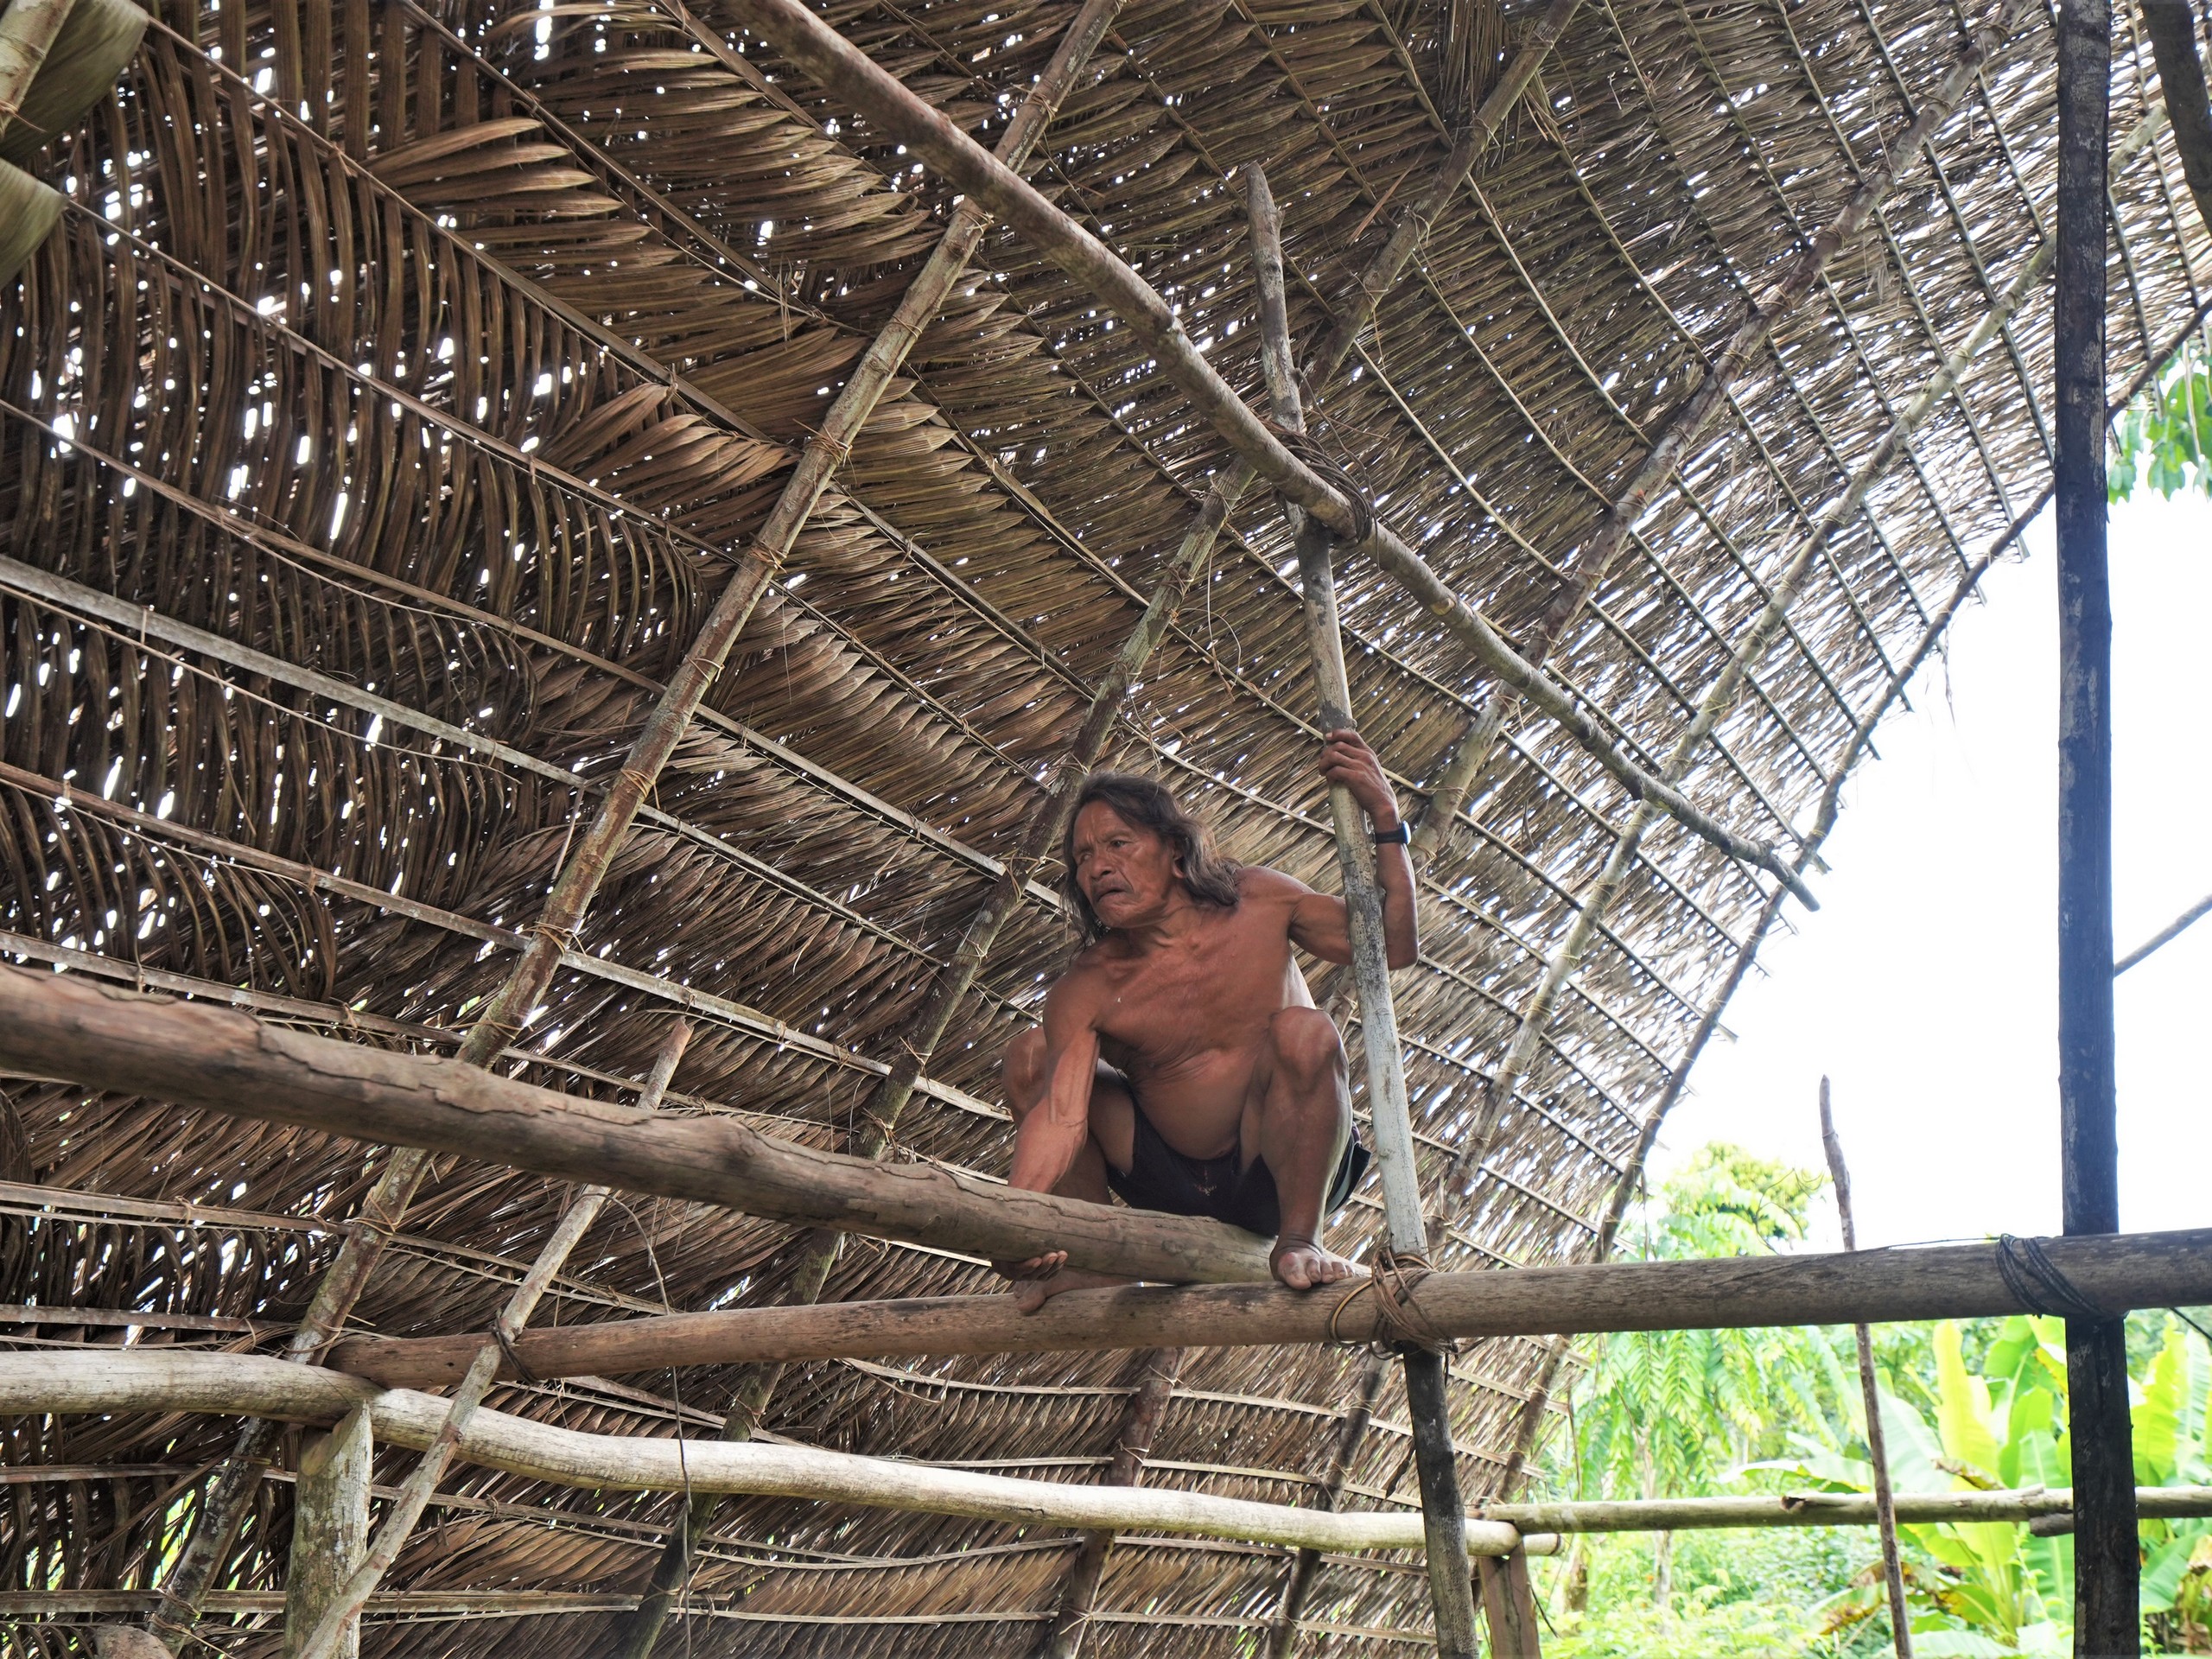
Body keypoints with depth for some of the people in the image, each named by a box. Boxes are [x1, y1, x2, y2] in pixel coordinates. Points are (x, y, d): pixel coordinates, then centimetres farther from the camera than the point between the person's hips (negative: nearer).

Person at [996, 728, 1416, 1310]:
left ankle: (1299, 1239, -17)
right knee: (1031, 1056, -10)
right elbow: (1060, 1117, -25)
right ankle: (1093, 1257, -4)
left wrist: (1384, 817, -16)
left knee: (1304, 1033, -31)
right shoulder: (1085, 991, -14)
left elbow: (1394, 946, -6)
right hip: (1174, 1189, 2)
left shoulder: (1258, 902, -9)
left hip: (1281, 1175, -2)